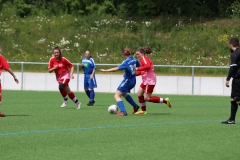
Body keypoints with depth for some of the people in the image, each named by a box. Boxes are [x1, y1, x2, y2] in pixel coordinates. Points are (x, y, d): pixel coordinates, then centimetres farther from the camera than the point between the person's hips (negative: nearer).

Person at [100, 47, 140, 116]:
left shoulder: (126, 62, -21)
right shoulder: (134, 59, 2)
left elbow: (116, 69, -27)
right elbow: (139, 65, 21)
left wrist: (105, 70, -23)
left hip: (127, 80, -9)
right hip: (133, 81, 9)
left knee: (117, 95, -8)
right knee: (124, 94, 31)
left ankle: (123, 112, -21)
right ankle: (135, 106, 38)